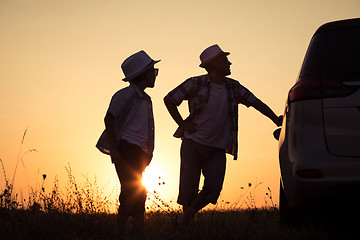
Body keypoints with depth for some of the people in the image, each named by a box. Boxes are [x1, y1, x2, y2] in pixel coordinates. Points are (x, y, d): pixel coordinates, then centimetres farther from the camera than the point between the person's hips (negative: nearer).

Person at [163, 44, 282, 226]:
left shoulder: (233, 87, 8)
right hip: (193, 144, -3)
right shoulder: (196, 84, -5)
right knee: (189, 189, -2)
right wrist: (182, 124, -3)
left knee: (213, 189, -11)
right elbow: (169, 100, 2)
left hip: (217, 150, 3)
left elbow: (256, 102, 9)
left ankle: (186, 217, 12)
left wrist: (275, 119, -3)